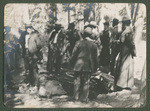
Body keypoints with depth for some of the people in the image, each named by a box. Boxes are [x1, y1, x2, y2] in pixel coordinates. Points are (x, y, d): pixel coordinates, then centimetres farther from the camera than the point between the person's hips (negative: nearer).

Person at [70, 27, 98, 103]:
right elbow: (95, 57, 1)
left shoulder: (79, 43, -6)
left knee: (77, 81, 10)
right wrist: (95, 67, 11)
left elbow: (74, 54, -1)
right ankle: (84, 98, 7)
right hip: (88, 67, 0)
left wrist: (72, 64, 11)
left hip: (78, 65, 0)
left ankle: (76, 96, 14)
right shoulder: (93, 45, -4)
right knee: (86, 83, 6)